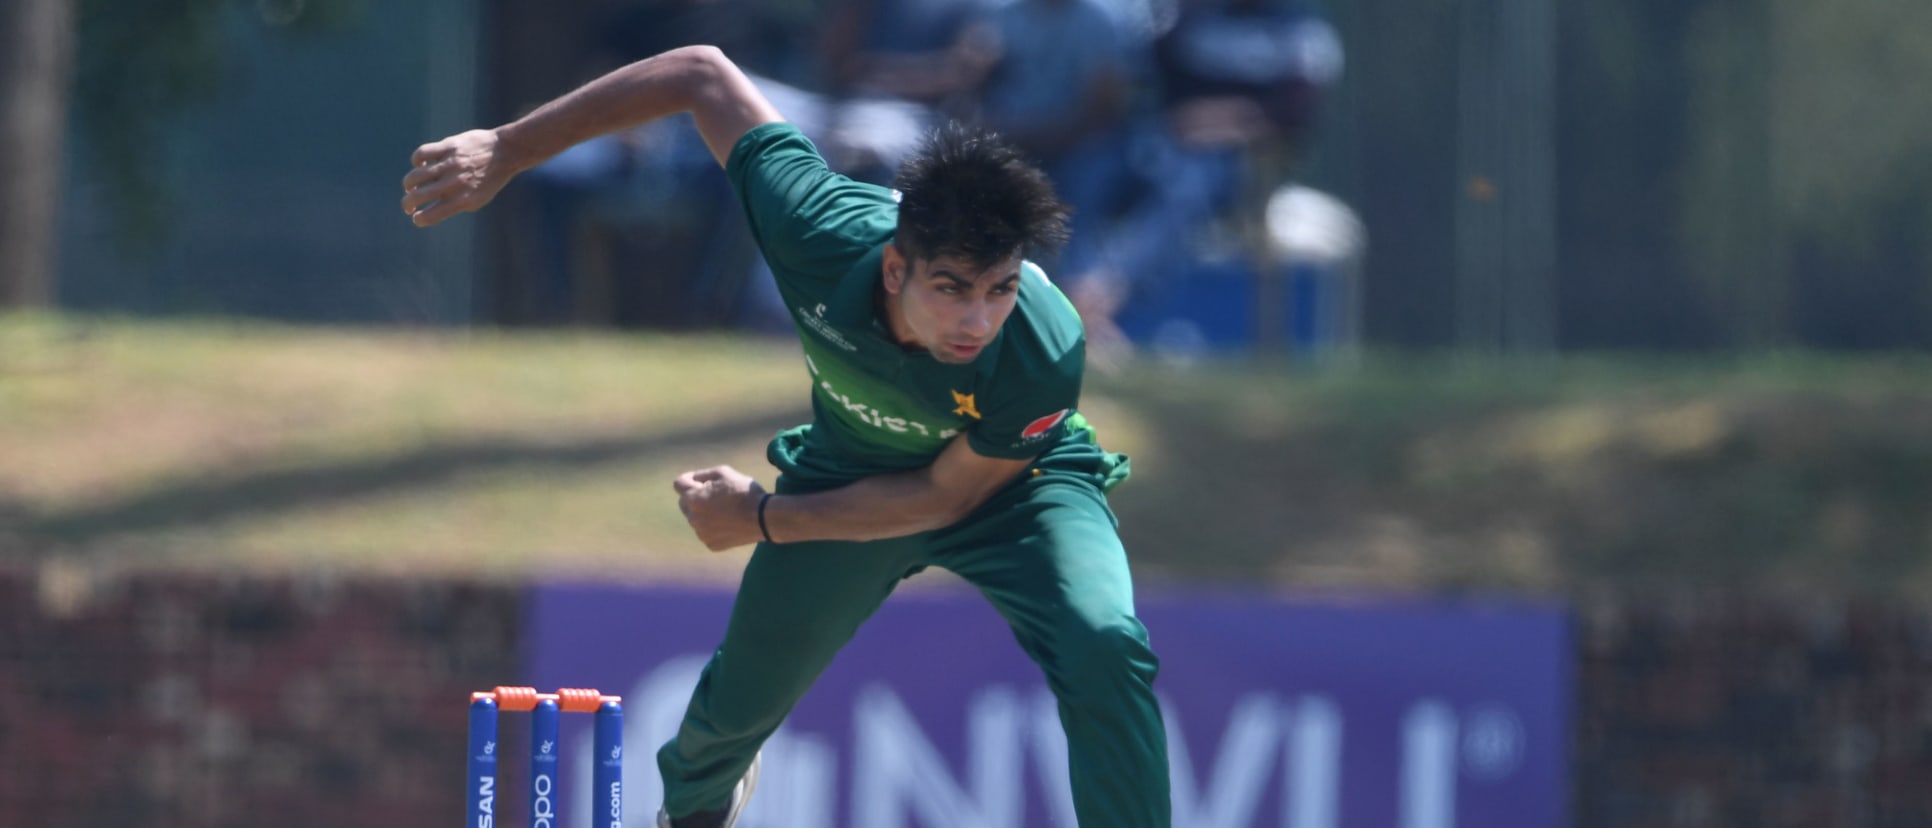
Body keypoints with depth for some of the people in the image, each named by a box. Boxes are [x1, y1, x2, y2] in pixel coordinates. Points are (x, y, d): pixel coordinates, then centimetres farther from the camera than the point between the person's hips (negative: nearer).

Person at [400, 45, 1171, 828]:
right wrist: (505, 149, -21)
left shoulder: (1045, 359, -43)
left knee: (1105, 649, -30)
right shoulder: (819, 229, -40)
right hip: (852, 462, 3)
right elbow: (703, 73, -25)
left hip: (1016, 481, -3)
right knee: (744, 697, 14)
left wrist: (763, 520, -19)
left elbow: (947, 494, -24)